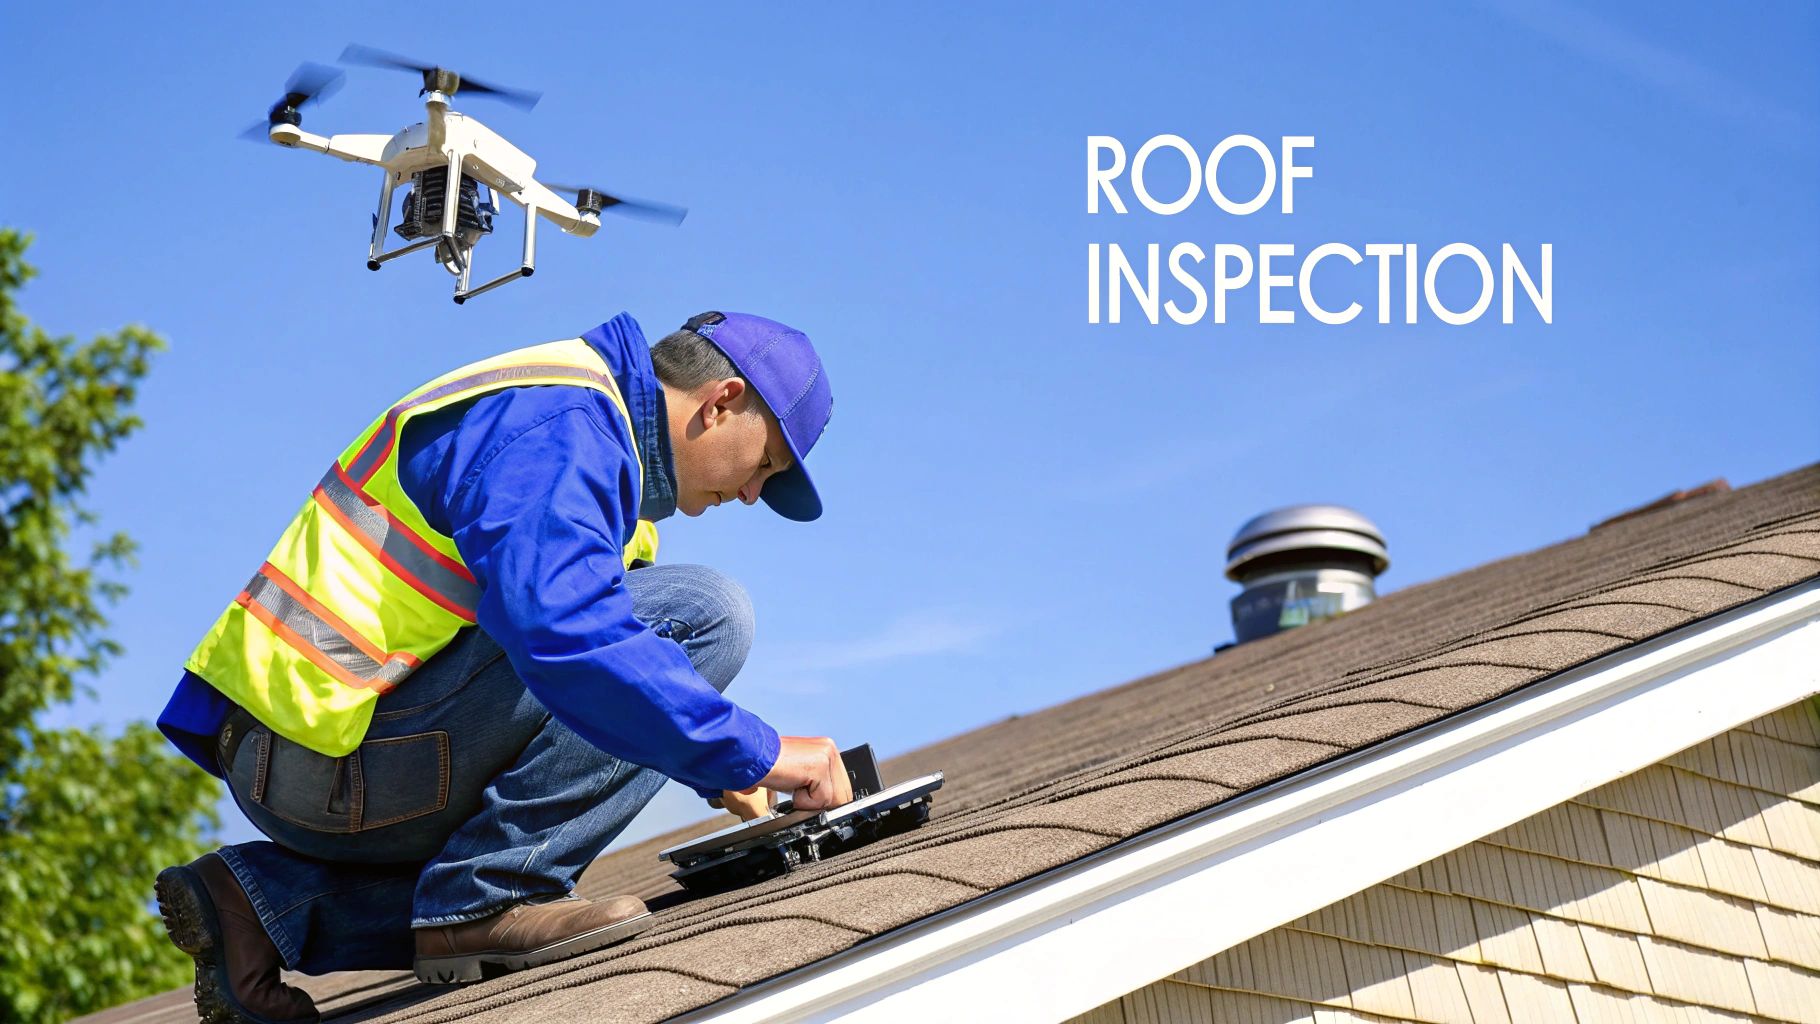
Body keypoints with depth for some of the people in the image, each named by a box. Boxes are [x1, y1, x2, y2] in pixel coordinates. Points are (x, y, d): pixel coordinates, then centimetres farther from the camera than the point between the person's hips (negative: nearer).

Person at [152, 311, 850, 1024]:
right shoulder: (560, 422, -13)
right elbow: (564, 633, -29)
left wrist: (712, 765, 19)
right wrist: (754, 752, -23)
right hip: (338, 755, -11)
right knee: (702, 614, -13)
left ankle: (271, 902, 13)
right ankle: (488, 898, -14)